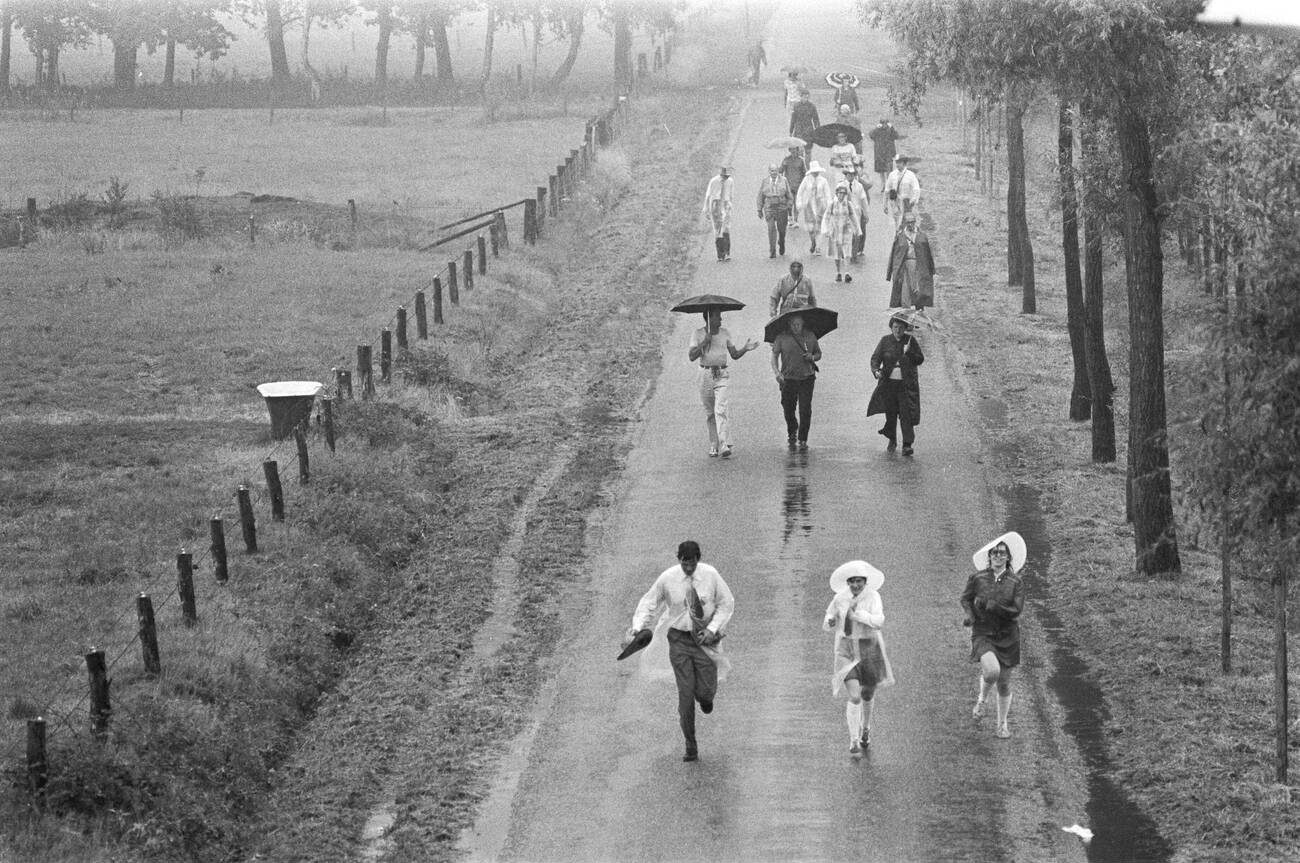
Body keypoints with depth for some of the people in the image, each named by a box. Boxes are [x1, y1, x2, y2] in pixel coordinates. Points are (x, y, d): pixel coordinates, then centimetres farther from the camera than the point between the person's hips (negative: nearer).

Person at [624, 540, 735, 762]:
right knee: (685, 694, -3)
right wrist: (636, 629, -16)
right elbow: (648, 604, -1)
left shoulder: (711, 575, -9)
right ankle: (691, 747, 7)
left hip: (704, 638, 0)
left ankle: (705, 697, 38)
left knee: (706, 692, -4)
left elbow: (727, 603, 1)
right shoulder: (667, 579, -10)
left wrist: (712, 629, -11)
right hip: (679, 639, 0)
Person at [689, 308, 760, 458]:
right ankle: (713, 446, 17)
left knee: (721, 409, -16)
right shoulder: (698, 334, 1)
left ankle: (724, 445, -24)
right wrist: (704, 343, -16)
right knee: (709, 413, 7)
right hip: (706, 375, 0)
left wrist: (745, 349, -7)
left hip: (722, 375, 0)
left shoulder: (725, 334, 9)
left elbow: (734, 355, 12)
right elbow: (692, 357, -7)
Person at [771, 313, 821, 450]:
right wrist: (776, 372, -15)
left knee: (805, 410, -7)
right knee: (788, 408, 3)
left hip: (807, 377, 0)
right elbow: (774, 356, 0)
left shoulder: (810, 336, 9)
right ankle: (792, 433, 32)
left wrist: (812, 357, -5)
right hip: (788, 378, 0)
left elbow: (819, 353, 18)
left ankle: (802, 440, 1)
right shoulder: (781, 337, 2)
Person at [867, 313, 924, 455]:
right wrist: (875, 370, -20)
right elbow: (875, 358, 0)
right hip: (889, 383, 2)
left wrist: (909, 353, -15)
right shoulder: (885, 341, 4)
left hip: (906, 384, -2)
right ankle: (892, 441, 29)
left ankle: (907, 445, -13)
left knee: (906, 414, -11)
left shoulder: (911, 340, 2)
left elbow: (920, 359, 4)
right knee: (890, 413, 9)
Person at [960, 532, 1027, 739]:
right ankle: (982, 698, 3)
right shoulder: (977, 578, -3)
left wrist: (988, 605, -20)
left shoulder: (1016, 582, -4)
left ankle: (1002, 725, 27)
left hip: (1008, 637, 2)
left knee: (1004, 684, 8)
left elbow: (1016, 610, -12)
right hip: (983, 634, -1)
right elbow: (965, 599, 11)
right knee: (992, 670, -29)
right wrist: (971, 615, -8)